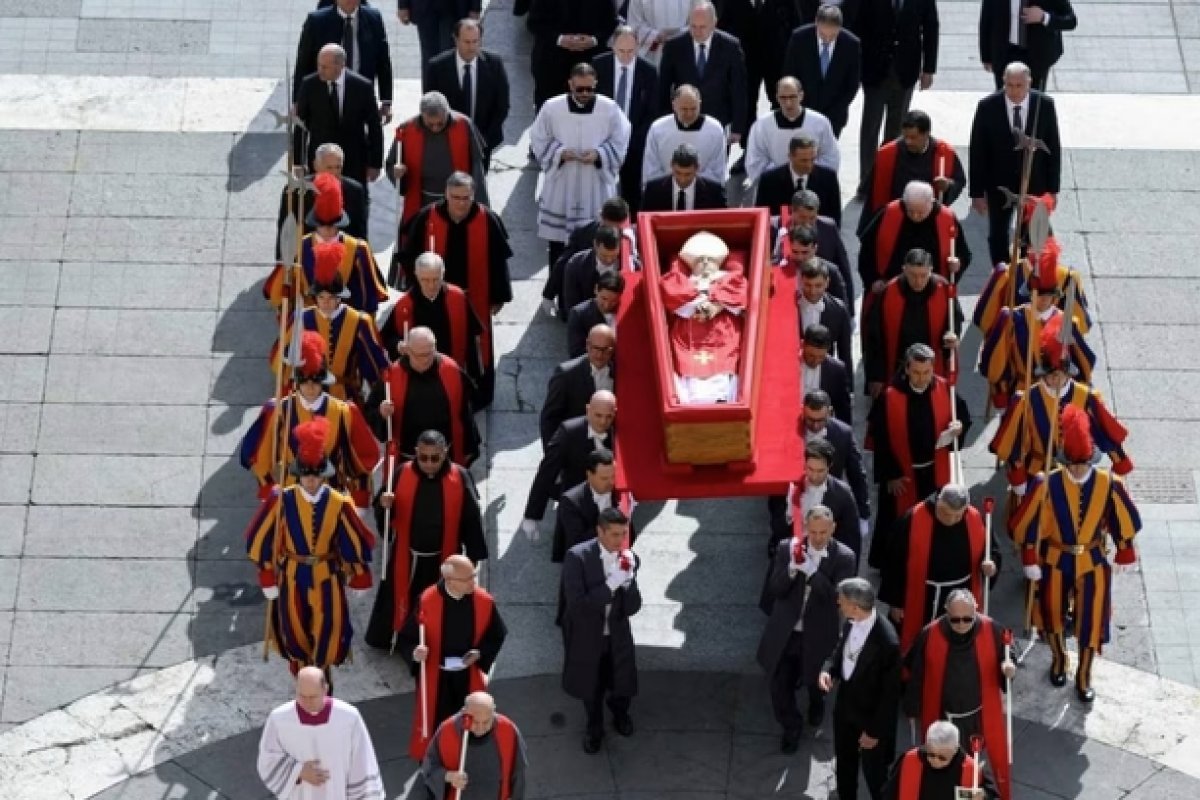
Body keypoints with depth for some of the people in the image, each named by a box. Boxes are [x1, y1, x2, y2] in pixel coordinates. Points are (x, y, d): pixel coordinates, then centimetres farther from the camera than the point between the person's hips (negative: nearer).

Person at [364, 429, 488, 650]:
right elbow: (383, 513, -5)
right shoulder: (401, 474, -13)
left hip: (443, 559, -1)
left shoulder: (460, 478, -15)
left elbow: (471, 519, -6)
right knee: (399, 603, 17)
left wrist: (474, 554, -4)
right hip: (406, 557, 1)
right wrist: (384, 506, -28)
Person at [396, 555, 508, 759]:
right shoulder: (427, 602, -23)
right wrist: (415, 653, -35)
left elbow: (497, 635, 2)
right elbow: (406, 637, -14)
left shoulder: (483, 601, -15)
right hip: (435, 676, -2)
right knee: (433, 725, 9)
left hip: (468, 677, 2)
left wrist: (480, 654, -14)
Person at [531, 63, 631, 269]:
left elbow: (620, 142, 1)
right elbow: (538, 140, 3)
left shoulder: (609, 108, -6)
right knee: (557, 240, 8)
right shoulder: (552, 107, -4)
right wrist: (560, 152, -15)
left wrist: (599, 154, -17)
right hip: (560, 188, 1)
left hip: (596, 188, -1)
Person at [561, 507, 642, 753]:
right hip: (586, 638, -2)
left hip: (617, 638, 2)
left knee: (623, 688, 14)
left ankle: (619, 711, 51)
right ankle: (595, 727, 50)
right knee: (590, 688, 18)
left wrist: (628, 580, -30)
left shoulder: (630, 559, -13)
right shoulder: (577, 557, -25)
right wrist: (610, 585, -35)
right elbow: (576, 604, -29)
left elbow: (632, 608, -13)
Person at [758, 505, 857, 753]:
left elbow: (839, 597, -23)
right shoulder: (787, 548, -10)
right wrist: (792, 567, -29)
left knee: (815, 682, 22)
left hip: (817, 636, -1)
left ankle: (817, 704, 59)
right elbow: (775, 590, -10)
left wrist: (811, 569, -32)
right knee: (780, 686, 7)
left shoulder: (844, 557, -15)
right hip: (785, 633, 1)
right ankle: (791, 727, 35)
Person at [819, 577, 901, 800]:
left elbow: (890, 692, -24)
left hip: (871, 716, -7)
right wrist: (828, 670, -12)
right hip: (845, 708, 7)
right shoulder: (850, 623, -12)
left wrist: (875, 731, -17)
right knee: (845, 765, 27)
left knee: (874, 772, 15)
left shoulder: (887, 641, -34)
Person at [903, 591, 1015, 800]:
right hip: (941, 718, 0)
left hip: (981, 716, 0)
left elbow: (1005, 659, 1)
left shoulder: (991, 630, -16)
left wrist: (1008, 668, -24)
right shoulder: (930, 635, -18)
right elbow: (916, 673, -5)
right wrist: (913, 710, 3)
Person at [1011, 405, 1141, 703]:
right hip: (1055, 560, 0)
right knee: (1052, 613, 18)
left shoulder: (1108, 484, -20)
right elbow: (1029, 523, -14)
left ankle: (1084, 675, 29)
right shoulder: (1047, 484, -24)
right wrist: (1030, 560, -9)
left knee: (1091, 619, 7)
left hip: (1093, 562, 0)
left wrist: (1125, 554, 4)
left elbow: (1125, 521, -4)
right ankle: (1058, 659, 47)